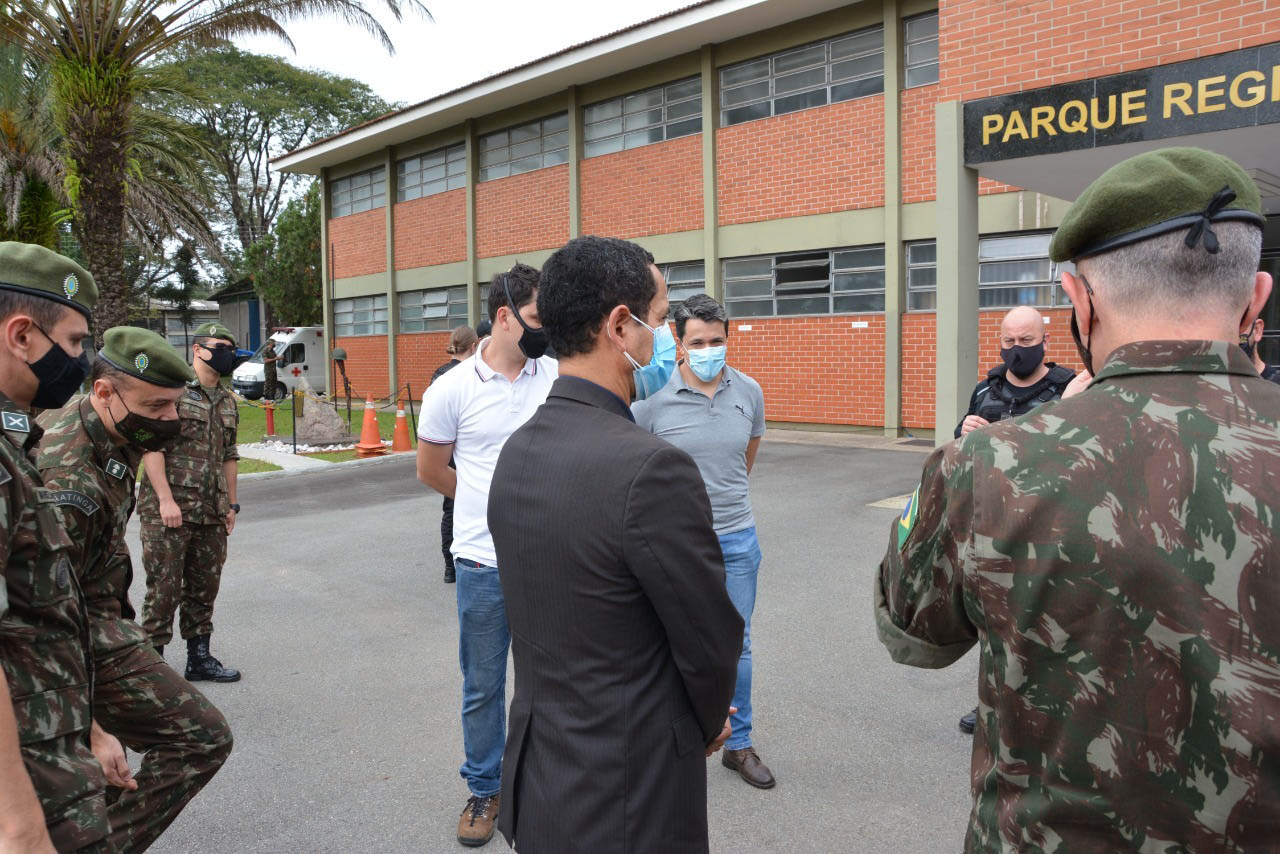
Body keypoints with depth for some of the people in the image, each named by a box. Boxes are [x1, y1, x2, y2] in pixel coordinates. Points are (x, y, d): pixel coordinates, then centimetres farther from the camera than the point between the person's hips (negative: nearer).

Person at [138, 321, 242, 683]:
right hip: (168, 510, -7)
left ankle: (199, 657, 23)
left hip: (211, 514, 7)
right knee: (164, 588, -1)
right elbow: (150, 446, -13)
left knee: (204, 588, 13)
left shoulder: (228, 401, 16)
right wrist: (166, 499, -17)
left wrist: (231, 505, 18)